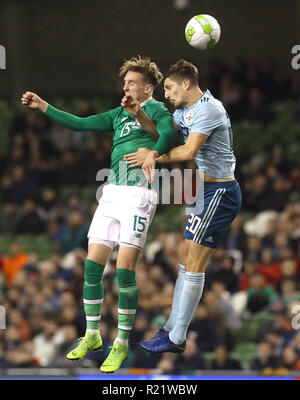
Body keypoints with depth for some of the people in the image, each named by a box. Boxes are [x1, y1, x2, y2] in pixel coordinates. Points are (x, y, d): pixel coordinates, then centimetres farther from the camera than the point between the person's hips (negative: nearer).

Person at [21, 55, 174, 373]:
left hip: (138, 194, -7)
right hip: (111, 192, 7)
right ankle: (92, 336, 16)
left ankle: (122, 344, -1)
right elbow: (79, 124, 24)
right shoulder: (119, 114, 21)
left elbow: (167, 133, -21)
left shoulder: (156, 110, -1)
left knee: (124, 270, -11)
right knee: (92, 266, 3)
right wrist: (42, 106, 20)